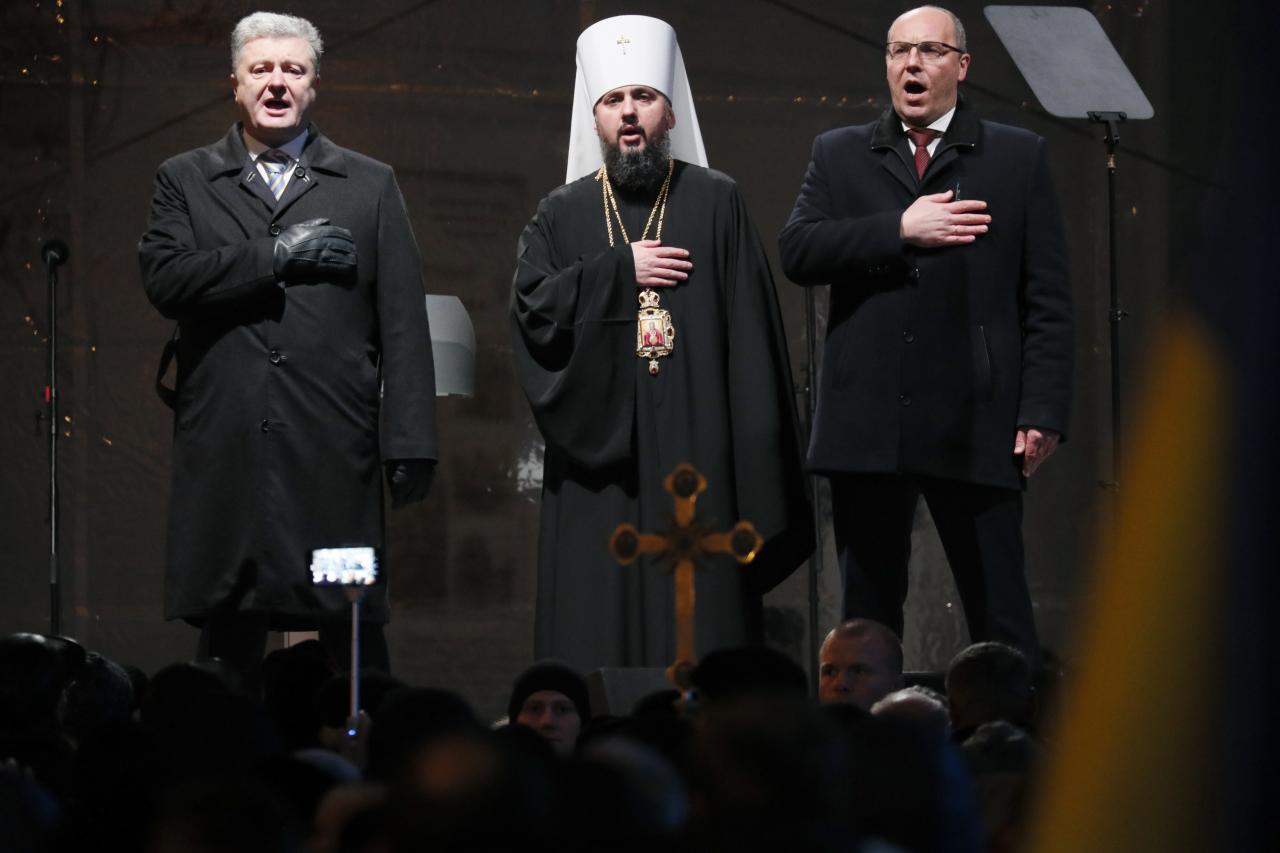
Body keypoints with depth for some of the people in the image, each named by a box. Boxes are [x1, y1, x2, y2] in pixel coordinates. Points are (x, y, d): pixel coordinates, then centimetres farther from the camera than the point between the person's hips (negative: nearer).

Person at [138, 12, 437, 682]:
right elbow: (164, 279, -4)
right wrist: (277, 256, -10)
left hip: (335, 452, 0)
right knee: (228, 640, 2)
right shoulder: (185, 181, 13)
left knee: (354, 642, -2)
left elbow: (403, 323, 7)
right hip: (224, 449, 0)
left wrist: (410, 443, -1)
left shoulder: (370, 187, 13)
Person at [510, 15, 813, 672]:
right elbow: (531, 310, -1)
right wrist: (620, 271, -8)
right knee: (596, 634, -2)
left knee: (699, 626, -4)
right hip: (596, 451, 1)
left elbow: (749, 327, 3)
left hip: (695, 459, -1)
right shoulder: (562, 216, 13)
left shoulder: (715, 204, 8)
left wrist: (755, 456, -5)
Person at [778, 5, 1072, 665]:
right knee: (867, 616, 8)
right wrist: (901, 230, -13)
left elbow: (1048, 300, 4)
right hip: (867, 427, 2)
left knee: (1000, 620, -3)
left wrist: (1043, 412, -4)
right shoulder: (838, 155, 13)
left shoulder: (1019, 157, 8)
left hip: (976, 427, -2)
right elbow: (797, 251, -3)